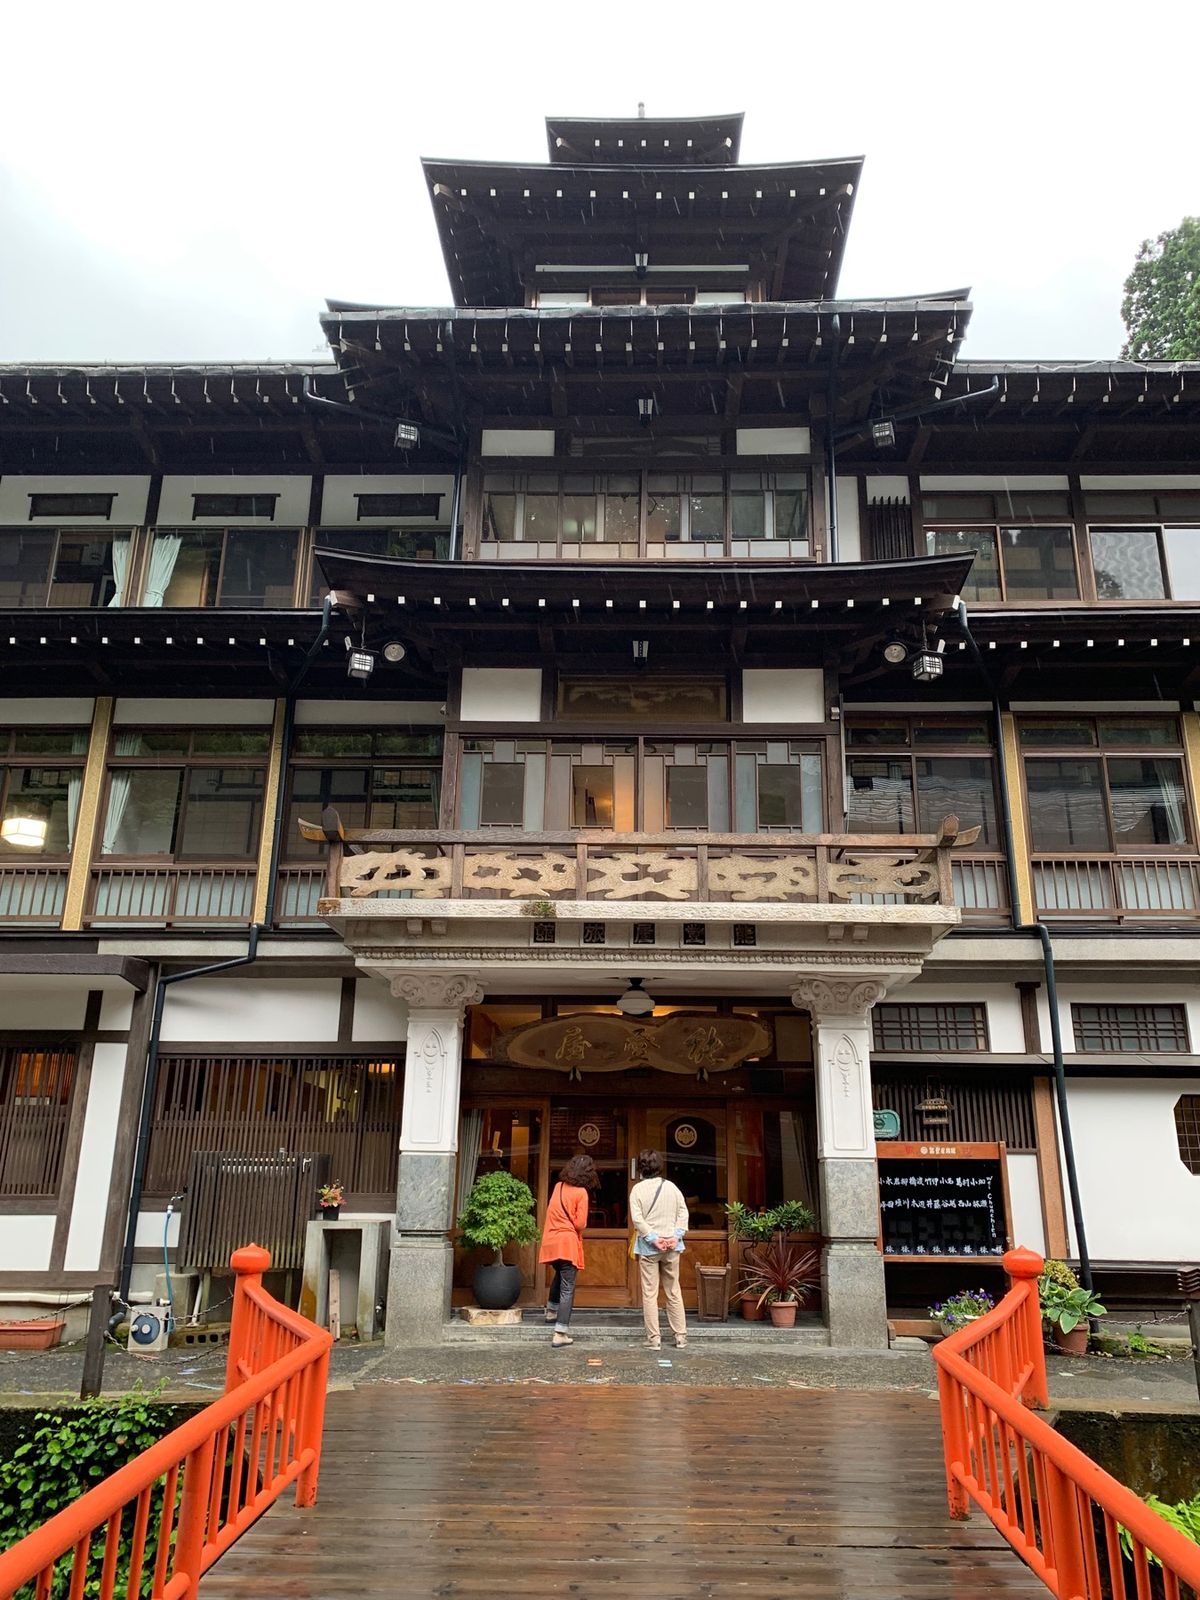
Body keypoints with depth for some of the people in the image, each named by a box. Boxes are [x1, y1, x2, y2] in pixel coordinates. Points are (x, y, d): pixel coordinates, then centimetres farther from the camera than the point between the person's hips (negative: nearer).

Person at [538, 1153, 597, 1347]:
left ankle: (551, 1311, 50)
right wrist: (573, 1229, 7)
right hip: (568, 1243, -6)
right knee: (567, 1289, -1)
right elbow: (580, 1224, -12)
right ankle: (560, 1334, -5)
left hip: (551, 1241, 7)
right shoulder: (581, 1192, -11)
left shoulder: (558, 1186, 6)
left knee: (560, 1275, 33)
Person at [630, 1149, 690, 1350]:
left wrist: (653, 1239, -12)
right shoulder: (671, 1187, 3)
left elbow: (637, 1219, -13)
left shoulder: (638, 1189, -6)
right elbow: (683, 1212, 0)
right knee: (673, 1293, 12)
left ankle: (654, 1338, 4)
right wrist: (676, 1235, -4)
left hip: (648, 1247, -3)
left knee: (650, 1294, 4)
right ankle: (681, 1337, 14)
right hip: (671, 1247, 3)